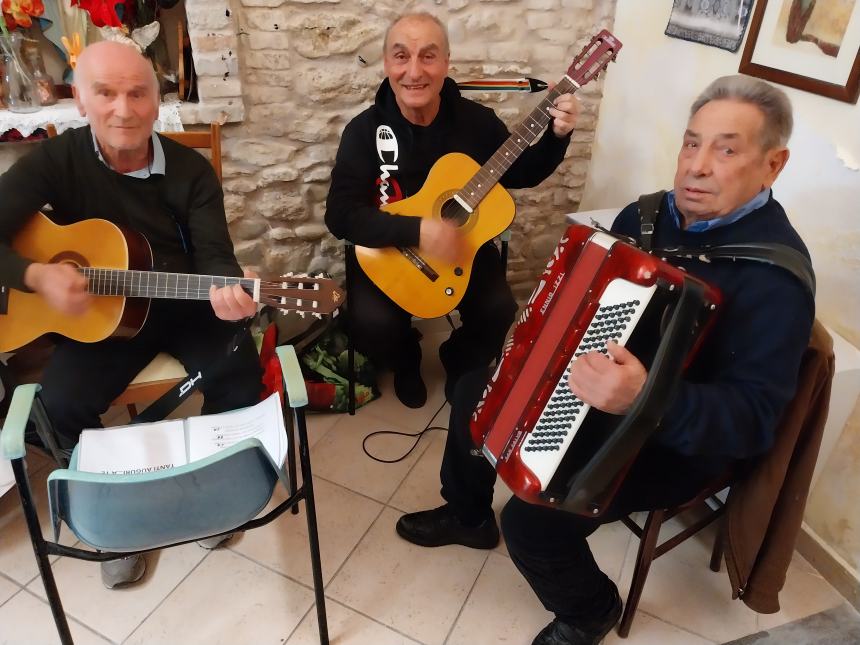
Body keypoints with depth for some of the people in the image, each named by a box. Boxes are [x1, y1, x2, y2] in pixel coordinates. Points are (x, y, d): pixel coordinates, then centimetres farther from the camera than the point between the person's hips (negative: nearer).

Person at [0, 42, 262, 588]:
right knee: (60, 403, -23)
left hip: (184, 308, 0)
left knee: (241, 374, -24)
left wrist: (227, 289, -38)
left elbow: (214, 253, -15)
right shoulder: (55, 161, -7)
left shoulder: (192, 171, -7)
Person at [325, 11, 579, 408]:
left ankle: (461, 364, 17)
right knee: (372, 323, -24)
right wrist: (416, 230, -34)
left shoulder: (477, 120, -5)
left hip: (464, 245, 2)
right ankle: (406, 363, 15)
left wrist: (557, 136, -11)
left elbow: (522, 174, 9)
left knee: (500, 310, -19)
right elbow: (341, 214, -22)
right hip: (389, 253, -2)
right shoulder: (364, 130, -12)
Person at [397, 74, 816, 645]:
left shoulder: (773, 274, -26)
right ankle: (467, 516, 34)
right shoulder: (653, 214, -1)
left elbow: (753, 417, -30)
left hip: (679, 441, -8)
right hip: (600, 384, 8)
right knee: (477, 390, 10)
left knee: (533, 518, -23)